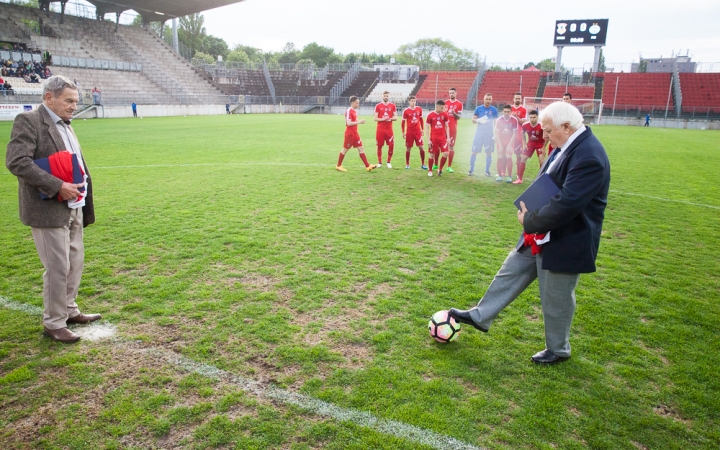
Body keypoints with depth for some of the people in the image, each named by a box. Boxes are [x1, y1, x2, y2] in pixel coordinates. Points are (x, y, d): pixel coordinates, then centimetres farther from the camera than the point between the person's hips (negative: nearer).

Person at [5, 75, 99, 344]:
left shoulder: (65, 125, 14)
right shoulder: (28, 121, -11)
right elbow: (16, 161, -21)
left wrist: (83, 193, 12)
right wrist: (57, 186, -23)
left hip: (73, 209, 8)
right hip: (49, 211, -8)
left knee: (75, 263, 15)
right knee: (58, 268, -2)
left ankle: (69, 310, 31)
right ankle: (53, 323, 13)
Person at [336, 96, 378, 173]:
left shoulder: (354, 111, 12)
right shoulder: (349, 111, -15)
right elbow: (349, 123, -23)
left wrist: (359, 122, 10)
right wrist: (358, 122, -24)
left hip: (355, 134, 9)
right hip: (349, 134, -9)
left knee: (361, 148, 3)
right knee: (345, 149, 2)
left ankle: (367, 166, 1)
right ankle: (338, 166, 16)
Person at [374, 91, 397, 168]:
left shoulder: (392, 106, 7)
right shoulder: (378, 106, 2)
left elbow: (395, 118, 5)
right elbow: (375, 118, 0)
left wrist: (390, 119, -14)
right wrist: (383, 119, -16)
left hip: (389, 129, 1)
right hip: (380, 129, -1)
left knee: (391, 145, -4)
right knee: (379, 146, 2)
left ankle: (388, 162, 11)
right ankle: (379, 163, 14)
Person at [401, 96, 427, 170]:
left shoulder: (419, 109, 3)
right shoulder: (406, 111, -5)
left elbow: (421, 119, 14)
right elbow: (403, 122, 1)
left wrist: (422, 129, 11)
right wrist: (403, 132, -2)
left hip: (418, 131, 2)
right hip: (409, 132, -2)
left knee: (421, 147, -3)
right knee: (408, 148, 4)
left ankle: (423, 164, 8)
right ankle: (407, 164, 18)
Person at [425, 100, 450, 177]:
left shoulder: (445, 115, 3)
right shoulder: (430, 115, -4)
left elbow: (447, 126, 10)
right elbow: (427, 128, -1)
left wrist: (448, 137, 2)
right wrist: (428, 140, -6)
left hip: (443, 137, 2)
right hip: (433, 138, -2)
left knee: (445, 154, -8)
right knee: (432, 155, 3)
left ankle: (440, 169, 12)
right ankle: (430, 171, 19)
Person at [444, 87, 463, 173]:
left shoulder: (459, 104, 0)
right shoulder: (445, 102, 7)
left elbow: (459, 117, -3)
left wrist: (454, 113, -20)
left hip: (453, 128, -2)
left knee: (451, 147, -1)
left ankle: (449, 166, 4)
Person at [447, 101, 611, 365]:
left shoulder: (588, 156, -27)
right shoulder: (567, 146, 4)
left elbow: (567, 204, -31)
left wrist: (530, 222, -19)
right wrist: (530, 211, -3)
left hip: (564, 242, -9)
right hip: (540, 235, 9)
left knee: (556, 299, 10)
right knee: (511, 274, 17)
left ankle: (558, 350, 32)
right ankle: (480, 316, 32)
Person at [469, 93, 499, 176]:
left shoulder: (494, 110, 2)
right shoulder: (478, 108, 2)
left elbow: (495, 123, 5)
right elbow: (473, 120, 4)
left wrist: (495, 134, -2)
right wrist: (479, 120, -18)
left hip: (489, 133, 0)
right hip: (479, 132, 0)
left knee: (488, 153, 3)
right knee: (474, 151, -1)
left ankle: (487, 171, 13)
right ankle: (471, 170, 9)